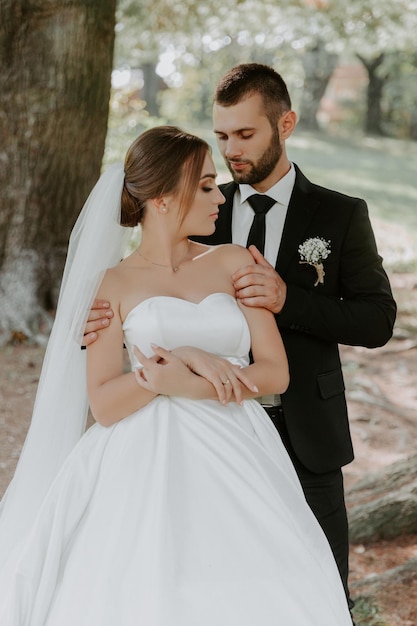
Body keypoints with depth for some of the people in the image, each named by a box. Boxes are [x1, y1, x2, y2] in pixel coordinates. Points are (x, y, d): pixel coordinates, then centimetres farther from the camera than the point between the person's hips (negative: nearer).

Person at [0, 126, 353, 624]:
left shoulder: (234, 263, 8)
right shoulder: (113, 284, 4)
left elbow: (276, 373, 2)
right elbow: (104, 405, -4)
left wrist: (190, 386, -13)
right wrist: (184, 357, -15)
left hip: (236, 466, 2)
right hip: (151, 473, -2)